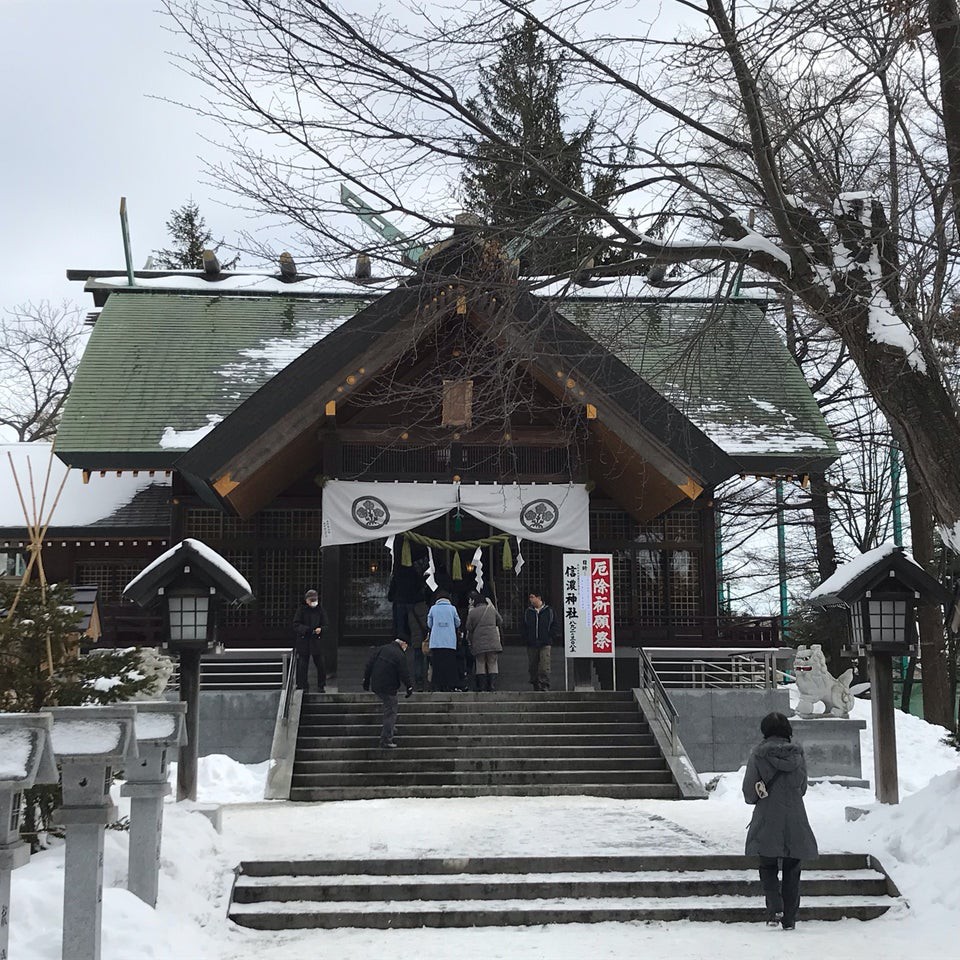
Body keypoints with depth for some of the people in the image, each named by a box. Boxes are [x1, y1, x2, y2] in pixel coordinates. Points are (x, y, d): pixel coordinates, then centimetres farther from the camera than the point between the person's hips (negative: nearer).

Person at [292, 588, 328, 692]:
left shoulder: (320, 610, 5)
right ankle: (301, 686, 9)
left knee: (320, 664, 0)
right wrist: (306, 629, -20)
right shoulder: (302, 610, 0)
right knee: (302, 665, 1)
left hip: (316, 641, 1)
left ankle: (321, 686, 13)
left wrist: (320, 629, -15)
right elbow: (296, 624, -3)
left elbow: (325, 625, 8)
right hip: (303, 641, -1)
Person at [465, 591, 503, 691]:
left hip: (478, 644, -1)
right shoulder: (492, 610, 4)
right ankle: (492, 687, -1)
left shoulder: (472, 612, -2)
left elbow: (469, 629, 1)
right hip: (492, 642, 1)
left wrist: (469, 641, 15)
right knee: (492, 665, 6)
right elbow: (500, 622, 15)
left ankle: (482, 688, 3)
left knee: (480, 665, 6)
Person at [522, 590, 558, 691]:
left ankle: (545, 686, -10)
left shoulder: (549, 611, 3)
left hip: (544, 644, -3)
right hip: (531, 645, 3)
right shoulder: (527, 612, 10)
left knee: (544, 667, -11)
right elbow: (524, 627, 14)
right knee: (532, 667, 5)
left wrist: (549, 637, -3)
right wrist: (526, 638, 0)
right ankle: (535, 686, 13)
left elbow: (554, 626, 7)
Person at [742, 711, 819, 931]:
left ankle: (775, 907, -11)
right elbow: (803, 788, 11)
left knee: (768, 867, 10)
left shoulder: (758, 754, -6)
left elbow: (749, 791, -4)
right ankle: (789, 919, 10)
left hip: (767, 821, -2)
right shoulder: (797, 754, 2)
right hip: (795, 821, 2)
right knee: (792, 871, 10)